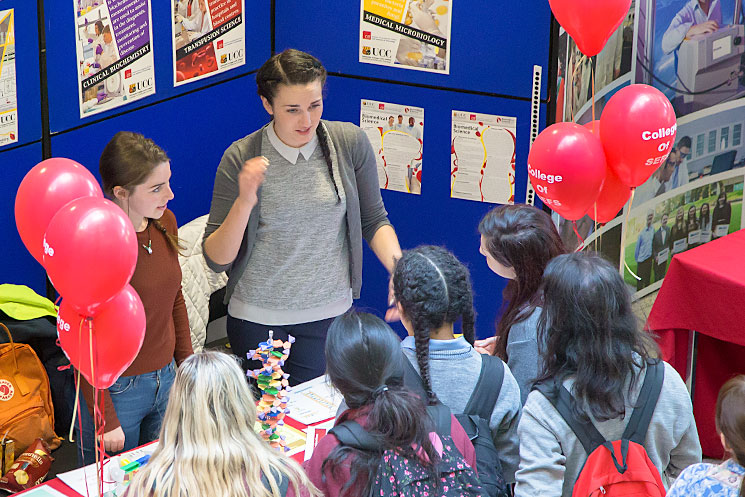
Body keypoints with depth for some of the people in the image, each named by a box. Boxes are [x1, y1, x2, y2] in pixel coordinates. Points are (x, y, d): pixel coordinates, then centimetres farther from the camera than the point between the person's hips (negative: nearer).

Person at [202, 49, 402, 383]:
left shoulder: (350, 143, -7)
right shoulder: (241, 158, -12)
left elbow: (374, 220, 5)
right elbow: (216, 259, -10)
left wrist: (400, 271, -13)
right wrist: (244, 202, -26)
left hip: (329, 316, 1)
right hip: (257, 320, -1)